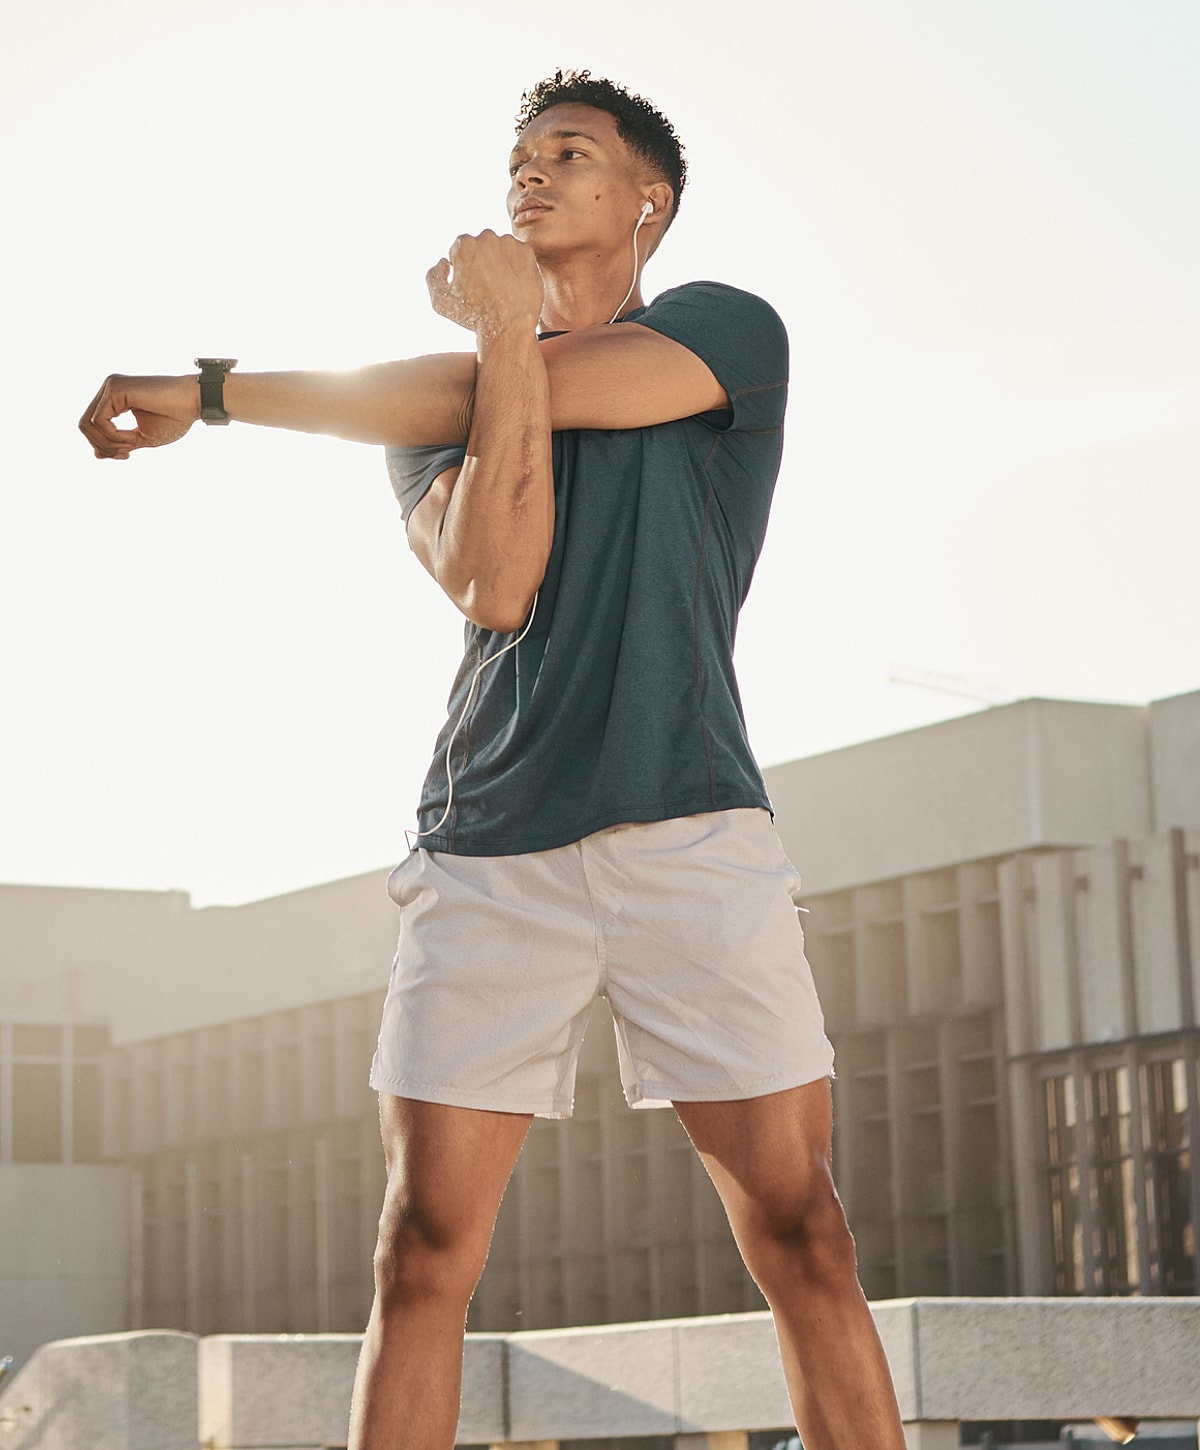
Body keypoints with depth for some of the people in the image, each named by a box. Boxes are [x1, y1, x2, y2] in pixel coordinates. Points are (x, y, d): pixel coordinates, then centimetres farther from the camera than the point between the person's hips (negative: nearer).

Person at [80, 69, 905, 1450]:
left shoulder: (730, 331, 9)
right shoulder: (438, 408, 19)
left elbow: (527, 390, -4)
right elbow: (492, 585, -2)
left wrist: (213, 390, 2)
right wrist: (504, 327, -7)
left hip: (689, 831, -3)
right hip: (487, 853, 3)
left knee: (801, 1240, -8)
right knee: (422, 1254, -4)